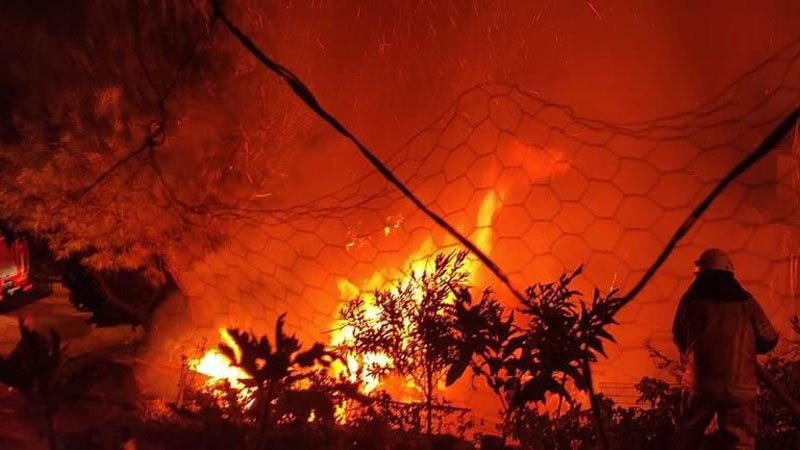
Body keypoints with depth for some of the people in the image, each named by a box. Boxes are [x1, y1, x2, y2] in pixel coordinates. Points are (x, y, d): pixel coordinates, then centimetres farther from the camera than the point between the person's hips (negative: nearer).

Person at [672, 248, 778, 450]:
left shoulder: (691, 299, 2)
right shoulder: (745, 301, 2)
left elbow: (679, 337, 12)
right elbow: (769, 340, 7)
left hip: (702, 383, 1)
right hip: (740, 384, -1)